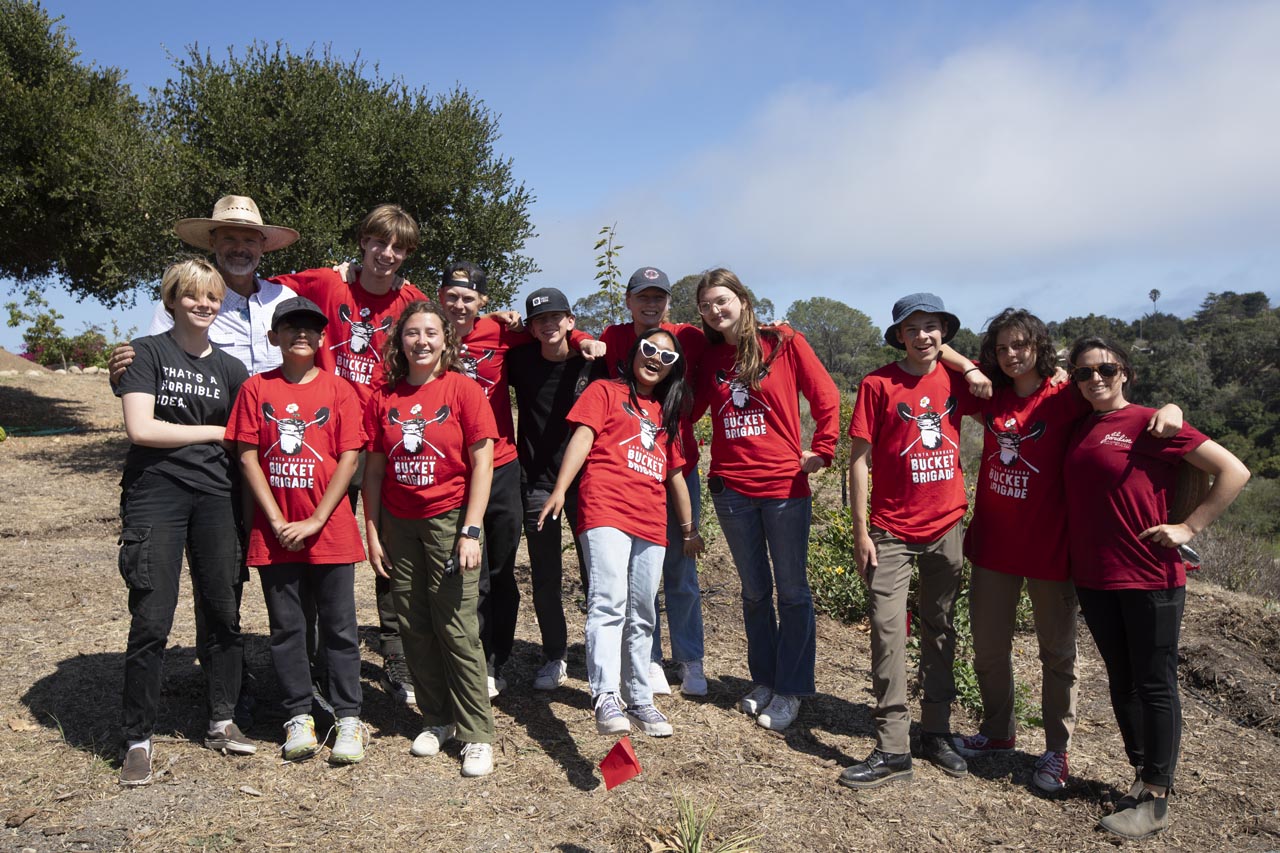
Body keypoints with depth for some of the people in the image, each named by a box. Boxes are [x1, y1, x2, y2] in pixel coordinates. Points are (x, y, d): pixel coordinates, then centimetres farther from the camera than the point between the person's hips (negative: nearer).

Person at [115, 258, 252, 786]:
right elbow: (140, 428, -11)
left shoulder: (230, 368, 12)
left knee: (224, 612, 5)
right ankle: (138, 739, 9)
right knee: (151, 620, -5)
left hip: (215, 496, 4)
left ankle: (221, 722, 22)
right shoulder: (147, 352, 0)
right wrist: (215, 431, -5)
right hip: (156, 495, -4)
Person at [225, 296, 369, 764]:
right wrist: (277, 521, -8)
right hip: (275, 532, 2)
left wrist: (315, 521, -10)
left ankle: (349, 718, 15)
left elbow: (348, 459, -4)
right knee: (286, 628, 10)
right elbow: (248, 457, 0)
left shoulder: (338, 390, 0)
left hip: (330, 531, -1)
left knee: (339, 628, 5)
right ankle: (299, 716, 22)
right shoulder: (256, 388, 4)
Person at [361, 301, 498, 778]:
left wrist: (471, 531, -12)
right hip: (399, 524, 4)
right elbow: (374, 469, 8)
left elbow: (481, 463, -7)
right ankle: (436, 720, 24)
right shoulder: (383, 398, 5)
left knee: (456, 628, -4)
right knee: (414, 628, 9)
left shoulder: (463, 390, -5)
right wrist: (373, 533, 5)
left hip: (449, 519, -4)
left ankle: (476, 734, 6)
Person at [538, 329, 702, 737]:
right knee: (609, 603, -20)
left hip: (651, 523, 6)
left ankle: (639, 699, 17)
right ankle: (606, 697, -25)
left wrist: (689, 528, 29)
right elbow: (582, 436, -2)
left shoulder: (667, 413, 26)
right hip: (606, 511, -5)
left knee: (641, 616, 8)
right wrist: (560, 489, -15)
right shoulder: (605, 391, 12)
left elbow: (674, 473, 29)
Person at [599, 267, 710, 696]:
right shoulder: (612, 339, -4)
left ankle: (690, 660, 21)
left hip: (679, 466, 0)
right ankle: (649, 659, 19)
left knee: (681, 570, 7)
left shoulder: (689, 338, -6)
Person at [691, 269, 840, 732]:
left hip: (785, 485, -4)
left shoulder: (784, 343, -3)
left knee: (792, 590, 4)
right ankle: (763, 680, 27)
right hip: (731, 487, 4)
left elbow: (826, 398, -2)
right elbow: (689, 410, 10)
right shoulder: (710, 358, 9)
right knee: (755, 591, 14)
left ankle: (789, 690, 16)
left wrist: (821, 452, -5)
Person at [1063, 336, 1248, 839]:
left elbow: (1233, 472, -10)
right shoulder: (1077, 431, 8)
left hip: (1150, 577, -6)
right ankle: (1143, 776, 28)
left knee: (1154, 685, 2)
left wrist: (1189, 527, -12)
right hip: (1093, 577, 6)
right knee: (1121, 681, 14)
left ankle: (1155, 799, 11)